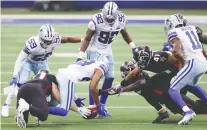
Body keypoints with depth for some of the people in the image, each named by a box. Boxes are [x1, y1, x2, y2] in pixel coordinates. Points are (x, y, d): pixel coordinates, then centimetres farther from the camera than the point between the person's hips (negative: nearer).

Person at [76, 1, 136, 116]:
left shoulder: (121, 20, -14)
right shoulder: (96, 20, -26)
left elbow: (124, 34, 8)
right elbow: (87, 39, -15)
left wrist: (133, 47, 5)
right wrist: (80, 57, -19)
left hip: (107, 51, 5)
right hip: (95, 50, -5)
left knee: (110, 78, 1)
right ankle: (92, 107, -12)